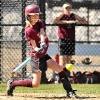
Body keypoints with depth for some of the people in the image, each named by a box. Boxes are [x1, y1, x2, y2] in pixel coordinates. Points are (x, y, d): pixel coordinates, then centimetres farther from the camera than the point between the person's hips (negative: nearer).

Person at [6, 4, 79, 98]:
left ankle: (69, 91, -2)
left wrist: (43, 44, -36)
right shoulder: (29, 31, -18)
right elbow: (34, 47, -19)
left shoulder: (39, 23, 3)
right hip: (37, 57, -7)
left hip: (43, 55, 7)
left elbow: (42, 34, -16)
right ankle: (12, 84, 11)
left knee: (60, 69, -5)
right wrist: (38, 50, -42)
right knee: (35, 84, -5)